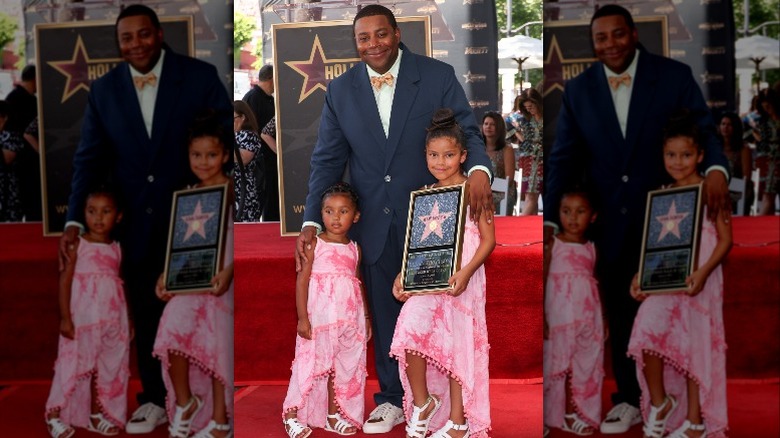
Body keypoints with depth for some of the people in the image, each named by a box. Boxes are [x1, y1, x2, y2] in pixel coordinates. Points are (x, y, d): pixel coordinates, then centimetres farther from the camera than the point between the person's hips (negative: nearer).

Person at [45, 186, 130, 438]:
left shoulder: (116, 249, 8)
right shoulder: (77, 245, -5)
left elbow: (120, 284, 12)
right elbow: (65, 280, -7)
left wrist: (129, 319, 11)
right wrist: (65, 317, -13)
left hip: (112, 320, 5)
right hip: (82, 318, -5)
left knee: (109, 365, 8)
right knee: (74, 364, -4)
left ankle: (97, 412, 20)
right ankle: (56, 415, 6)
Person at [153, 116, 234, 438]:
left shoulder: (232, 191, -3)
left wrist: (229, 272, -23)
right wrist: (165, 277, 3)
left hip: (221, 282, -4)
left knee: (217, 345, -3)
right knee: (173, 330, -17)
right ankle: (184, 402, 3)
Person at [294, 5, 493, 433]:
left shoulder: (438, 76, -5)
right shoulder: (340, 90, 2)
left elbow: (467, 130, -7)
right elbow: (328, 159, 3)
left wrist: (478, 169, -29)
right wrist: (311, 221, -6)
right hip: (374, 223, 3)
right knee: (384, 313, 12)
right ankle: (393, 398, 26)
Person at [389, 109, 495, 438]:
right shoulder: (425, 194, 13)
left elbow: (488, 239, -6)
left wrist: (466, 272, -20)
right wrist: (402, 275, 2)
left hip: (460, 280, -4)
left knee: (456, 344, 0)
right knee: (411, 332, -14)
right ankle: (422, 402, 4)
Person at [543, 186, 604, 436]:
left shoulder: (591, 248, 8)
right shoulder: (552, 244, -4)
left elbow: (596, 284, 12)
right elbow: (541, 281, -4)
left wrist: (604, 318, 10)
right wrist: (542, 317, -9)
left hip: (588, 317, 4)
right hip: (560, 317, -4)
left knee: (585, 364, 6)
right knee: (558, 364, 2)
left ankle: (576, 413, 15)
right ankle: (555, 415, 9)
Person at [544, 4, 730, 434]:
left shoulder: (674, 76, -5)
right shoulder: (578, 90, 2)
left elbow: (704, 131, -8)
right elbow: (563, 157, 1)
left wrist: (715, 168, -31)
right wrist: (550, 219, -8)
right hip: (610, 222, 2)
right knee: (620, 312, 11)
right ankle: (628, 399, 23)